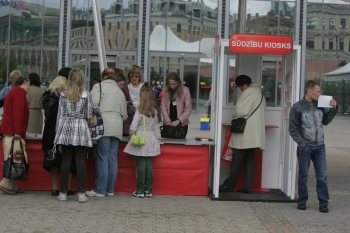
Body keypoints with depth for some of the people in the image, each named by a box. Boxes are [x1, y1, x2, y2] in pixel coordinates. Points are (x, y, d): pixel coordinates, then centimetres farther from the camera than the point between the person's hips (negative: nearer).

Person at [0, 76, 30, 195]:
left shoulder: (12, 91, 24)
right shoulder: (19, 91, -6)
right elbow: (18, 112, -16)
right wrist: (17, 131, -20)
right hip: (13, 132, -10)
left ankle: (12, 185, 9)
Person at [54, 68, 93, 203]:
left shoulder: (63, 94, 1)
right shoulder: (86, 95, -3)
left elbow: (60, 115, 2)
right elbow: (89, 115, -1)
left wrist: (58, 131, 8)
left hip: (66, 128, 1)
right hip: (81, 128, -1)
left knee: (65, 161, 4)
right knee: (80, 162, 1)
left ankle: (63, 193, 8)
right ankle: (81, 194, 2)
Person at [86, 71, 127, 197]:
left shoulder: (98, 86, 5)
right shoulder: (120, 91, 22)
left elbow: (93, 104, -9)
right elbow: (124, 114, 21)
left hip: (103, 125, -5)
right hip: (117, 127, 5)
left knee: (102, 158, -4)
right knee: (113, 158, 7)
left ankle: (100, 189, -2)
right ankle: (110, 189, 10)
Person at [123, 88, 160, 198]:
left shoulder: (139, 111, -12)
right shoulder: (154, 112, 4)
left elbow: (133, 127, -12)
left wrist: (131, 134, 6)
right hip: (151, 139, 5)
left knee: (141, 165, -2)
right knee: (149, 165, 7)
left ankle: (140, 190, 2)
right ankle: (148, 190, 11)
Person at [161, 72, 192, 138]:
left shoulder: (185, 90, -10)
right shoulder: (165, 90, 0)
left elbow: (188, 109, -11)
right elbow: (163, 105, 1)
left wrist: (179, 120, -21)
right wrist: (167, 119, -14)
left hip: (182, 123, -2)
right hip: (168, 123, 2)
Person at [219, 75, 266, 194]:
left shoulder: (248, 92, -11)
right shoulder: (259, 93, 16)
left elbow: (240, 110, -15)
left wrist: (235, 117, 6)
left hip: (245, 132, -8)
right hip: (254, 134, 9)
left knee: (237, 160, -2)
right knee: (249, 160, 8)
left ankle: (229, 185, 4)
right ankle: (248, 186, 7)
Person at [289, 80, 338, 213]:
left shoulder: (319, 106, 7)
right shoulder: (297, 107, -5)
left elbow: (325, 121, 19)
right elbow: (293, 129, -3)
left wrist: (333, 109, 8)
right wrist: (301, 143, -11)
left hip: (319, 146, 3)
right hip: (305, 147, -3)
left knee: (322, 176, 1)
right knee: (303, 176, 8)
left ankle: (323, 202, 9)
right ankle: (302, 201, 20)